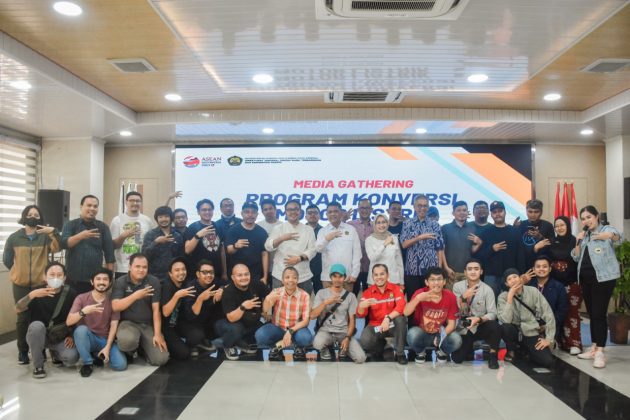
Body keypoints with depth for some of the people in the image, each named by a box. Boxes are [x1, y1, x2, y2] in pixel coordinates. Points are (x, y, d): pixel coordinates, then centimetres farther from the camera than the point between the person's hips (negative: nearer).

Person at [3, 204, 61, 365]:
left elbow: (57, 248, -17)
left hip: (41, 284, -1)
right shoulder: (14, 237, 5)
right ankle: (22, 351, 15)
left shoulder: (45, 236, 2)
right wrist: (20, 272, 14)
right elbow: (6, 259, 12)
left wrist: (54, 232, -31)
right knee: (23, 318, 4)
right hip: (20, 285, 1)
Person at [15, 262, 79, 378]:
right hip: (38, 337, 0)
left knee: (72, 358, -26)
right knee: (37, 325, -35)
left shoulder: (70, 293, -8)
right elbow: (18, 309, -24)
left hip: (61, 338, 1)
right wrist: (31, 295, -40)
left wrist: (72, 336, -6)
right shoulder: (38, 291, -9)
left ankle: (55, 352, 13)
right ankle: (38, 365, -14)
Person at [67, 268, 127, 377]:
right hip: (87, 339, -1)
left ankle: (97, 355, 11)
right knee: (81, 329, -36)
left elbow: (114, 325, -5)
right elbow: (68, 322, -18)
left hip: (105, 340, 2)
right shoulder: (81, 298, -7)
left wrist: (107, 347, -16)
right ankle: (88, 363, -13)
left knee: (121, 365, -21)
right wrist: (83, 311, -37)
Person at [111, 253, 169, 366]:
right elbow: (115, 306, -16)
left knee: (161, 359, -15)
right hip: (128, 323, -1)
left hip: (148, 325, 1)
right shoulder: (120, 282, -3)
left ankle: (142, 346, 20)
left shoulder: (154, 282, -3)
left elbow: (156, 309, -6)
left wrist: (157, 334, -13)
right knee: (127, 340, -38)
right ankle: (129, 353, 2)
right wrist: (135, 295, -27)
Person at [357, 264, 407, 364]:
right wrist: (361, 306, -31)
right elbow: (361, 315, -7)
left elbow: (401, 307, -22)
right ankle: (380, 344, 11)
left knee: (400, 319, -34)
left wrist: (388, 318, -37)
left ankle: (400, 353, -13)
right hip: (375, 326, 1)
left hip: (392, 325, -1)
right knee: (365, 342, -29)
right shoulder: (368, 292, -2)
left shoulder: (396, 289, -6)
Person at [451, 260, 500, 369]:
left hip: (480, 327, -1)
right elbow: (456, 311, -8)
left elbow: (492, 314, -13)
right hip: (463, 329, 1)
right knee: (457, 359, -13)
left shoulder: (487, 289, -8)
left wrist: (479, 319, -31)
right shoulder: (457, 286, -3)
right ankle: (470, 347, 22)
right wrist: (464, 297, -26)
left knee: (494, 326, -34)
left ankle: (493, 355, -9)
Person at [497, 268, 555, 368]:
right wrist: (510, 298, -24)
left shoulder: (533, 291, -8)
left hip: (532, 334, 0)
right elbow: (506, 320, -23)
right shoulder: (503, 296, -9)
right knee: (505, 327, -35)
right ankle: (511, 351, -1)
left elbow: (548, 315, -6)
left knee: (547, 361, -22)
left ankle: (525, 349, 13)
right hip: (515, 332, 0)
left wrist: (549, 339, -10)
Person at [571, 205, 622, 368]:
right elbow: (576, 258, 12)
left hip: (603, 277, -6)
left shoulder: (606, 229, -3)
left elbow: (617, 236, -27)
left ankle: (600, 352, -7)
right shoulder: (584, 236, 16)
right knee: (591, 313, 12)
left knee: (599, 314, -10)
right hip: (585, 278, 7)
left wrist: (611, 236, -50)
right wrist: (578, 242, -3)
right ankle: (594, 347, 20)